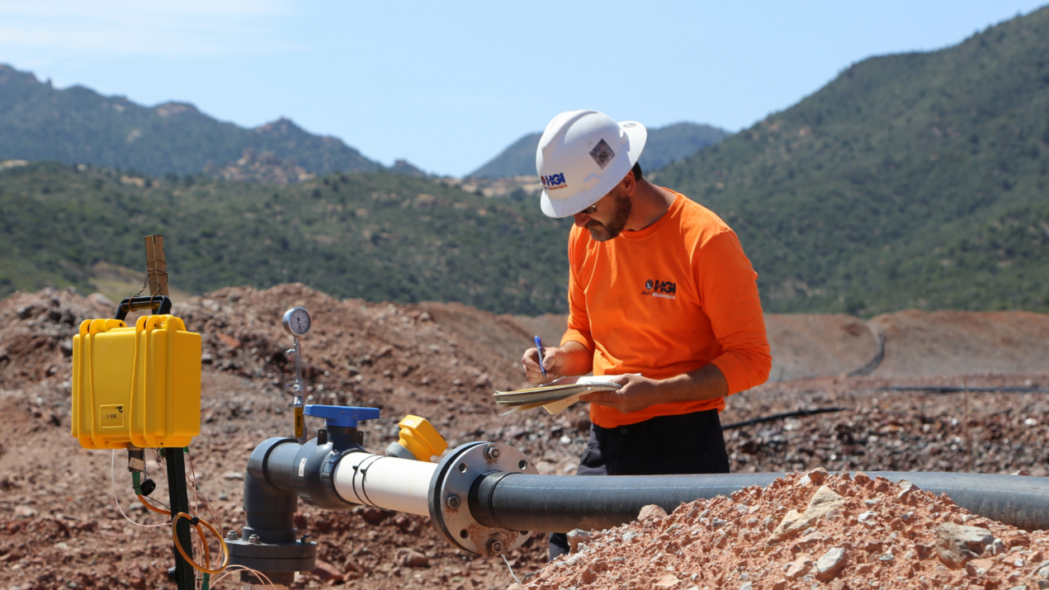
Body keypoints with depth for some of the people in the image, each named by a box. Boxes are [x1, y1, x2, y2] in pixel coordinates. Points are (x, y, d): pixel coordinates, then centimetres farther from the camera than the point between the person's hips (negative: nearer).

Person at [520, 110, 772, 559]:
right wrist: (562, 358, -2)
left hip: (682, 448, -6)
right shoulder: (586, 238, 8)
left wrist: (657, 392, -21)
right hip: (604, 446, 6)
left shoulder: (704, 239, -12)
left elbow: (751, 360, -10)